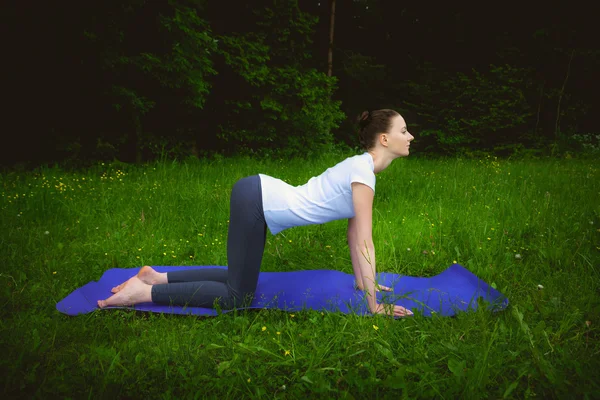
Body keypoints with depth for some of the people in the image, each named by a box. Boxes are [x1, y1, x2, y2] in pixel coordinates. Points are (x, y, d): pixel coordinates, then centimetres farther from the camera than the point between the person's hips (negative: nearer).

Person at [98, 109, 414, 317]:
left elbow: (353, 232, 19)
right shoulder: (364, 173, -15)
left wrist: (362, 281, 24)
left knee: (239, 278, 19)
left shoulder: (361, 167, 13)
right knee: (237, 297, 0)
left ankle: (157, 277, 23)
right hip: (254, 200, -9)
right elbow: (364, 244, -16)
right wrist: (373, 306, -9)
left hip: (257, 197, 9)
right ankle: (144, 292, 4)